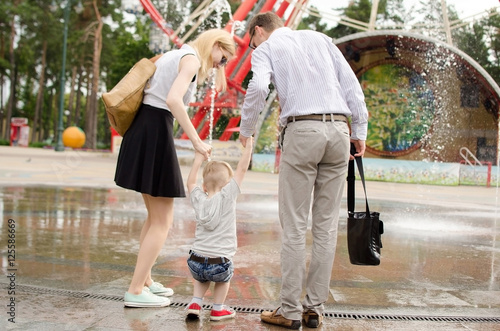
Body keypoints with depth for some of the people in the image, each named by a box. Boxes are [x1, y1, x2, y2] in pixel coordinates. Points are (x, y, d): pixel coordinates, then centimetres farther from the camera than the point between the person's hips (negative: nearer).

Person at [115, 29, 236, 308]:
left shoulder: (172, 56, 23)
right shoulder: (191, 59, -6)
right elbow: (173, 100, -22)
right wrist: (197, 141, -22)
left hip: (141, 128, 10)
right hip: (157, 131, -10)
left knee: (155, 216, 17)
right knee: (163, 220, -2)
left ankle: (145, 281, 24)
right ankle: (136, 291, 2)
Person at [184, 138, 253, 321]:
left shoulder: (199, 199, 3)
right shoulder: (227, 196, -8)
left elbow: (191, 182, 24)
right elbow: (241, 169, -4)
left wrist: (199, 159, 30)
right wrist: (249, 145, 4)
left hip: (196, 262, 4)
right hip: (219, 263, -4)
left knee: (202, 277, 35)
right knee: (224, 276, 30)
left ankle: (195, 303, 20)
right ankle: (217, 309, 28)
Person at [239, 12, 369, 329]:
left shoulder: (265, 47, 11)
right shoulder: (320, 38, 24)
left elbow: (258, 87, -10)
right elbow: (350, 83, 14)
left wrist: (246, 130, 2)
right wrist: (360, 130, 12)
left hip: (302, 131, -4)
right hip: (338, 130, 4)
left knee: (294, 226, 0)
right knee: (326, 226, 6)